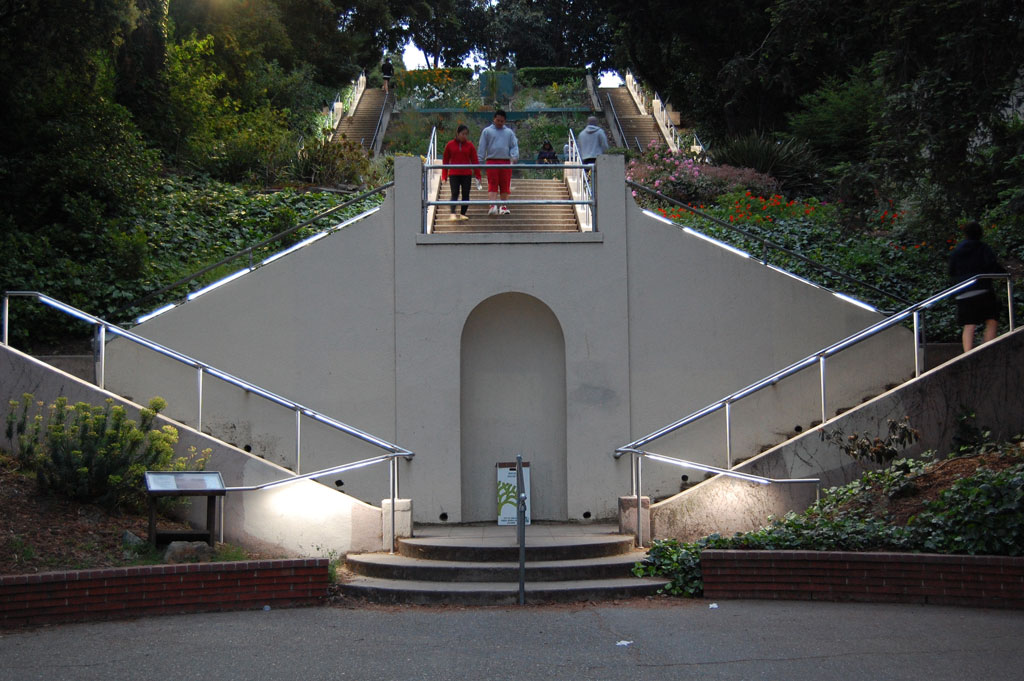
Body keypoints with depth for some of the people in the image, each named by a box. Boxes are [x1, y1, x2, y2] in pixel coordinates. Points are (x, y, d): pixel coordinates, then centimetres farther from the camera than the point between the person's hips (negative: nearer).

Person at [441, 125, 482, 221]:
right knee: (455, 194, -10)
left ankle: (462, 214, 11)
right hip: (453, 174, -2)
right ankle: (453, 213, -19)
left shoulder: (470, 145, 5)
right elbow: (445, 161, 8)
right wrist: (444, 176, 4)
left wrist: (478, 176, 1)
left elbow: (475, 161, 6)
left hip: (466, 174, 2)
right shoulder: (450, 145, 3)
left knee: (466, 194, 3)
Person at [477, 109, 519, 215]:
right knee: (492, 185, -10)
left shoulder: (509, 132, 17)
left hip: (506, 162, 2)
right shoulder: (487, 131, 11)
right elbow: (482, 147, 6)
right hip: (492, 161, -2)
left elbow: (514, 146, 12)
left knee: (505, 185, 2)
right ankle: (493, 205, -20)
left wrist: (514, 156, -7)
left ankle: (504, 206, 8)